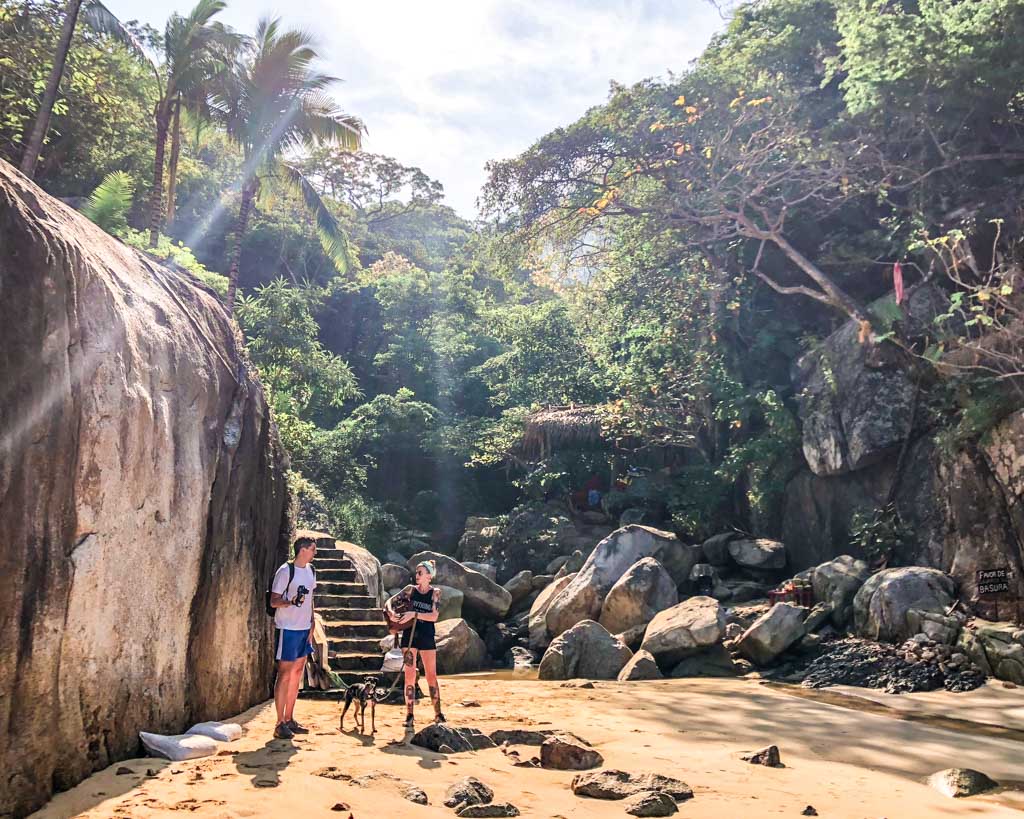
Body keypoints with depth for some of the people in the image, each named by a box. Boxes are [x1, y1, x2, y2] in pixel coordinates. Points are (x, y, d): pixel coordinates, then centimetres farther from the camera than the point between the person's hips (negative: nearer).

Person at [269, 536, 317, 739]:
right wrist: (291, 602, -30)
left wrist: (311, 624, 14)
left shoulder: (310, 571, 10)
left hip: (305, 628, 8)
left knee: (297, 673, 12)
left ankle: (290, 719, 21)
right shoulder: (286, 571, -13)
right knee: (285, 674, -4)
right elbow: (273, 601, -12)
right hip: (288, 628, -8)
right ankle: (280, 724, 2)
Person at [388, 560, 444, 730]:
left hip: (427, 637, -1)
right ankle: (409, 715, 5)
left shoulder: (435, 593, -2)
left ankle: (438, 713, 13)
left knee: (431, 676, 3)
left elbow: (434, 616, -12)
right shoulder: (410, 590, 4)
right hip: (409, 635, 1)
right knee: (410, 675, 0)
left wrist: (414, 614, -21)